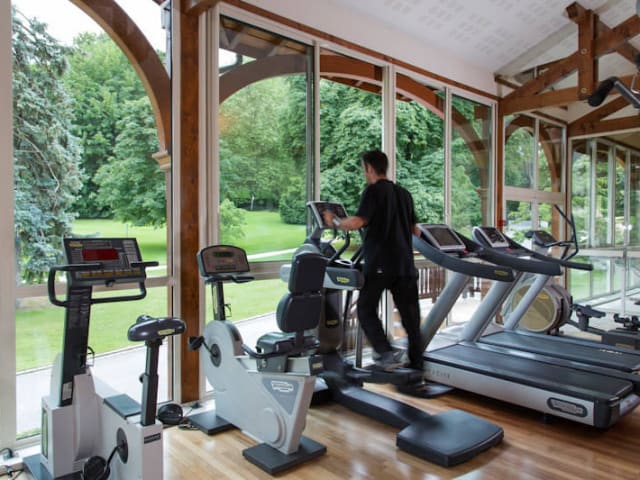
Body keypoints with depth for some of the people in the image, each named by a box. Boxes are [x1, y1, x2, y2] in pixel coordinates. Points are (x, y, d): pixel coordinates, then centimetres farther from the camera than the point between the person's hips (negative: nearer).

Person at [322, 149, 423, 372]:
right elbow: (414, 230, 21)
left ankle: (386, 354, -4)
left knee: (366, 309, 6)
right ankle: (417, 363, 15)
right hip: (404, 263, 7)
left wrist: (334, 221, -3)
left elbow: (357, 222, -18)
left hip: (379, 264, -6)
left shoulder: (373, 191, -5)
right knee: (409, 313, 9)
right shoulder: (403, 193, 16)